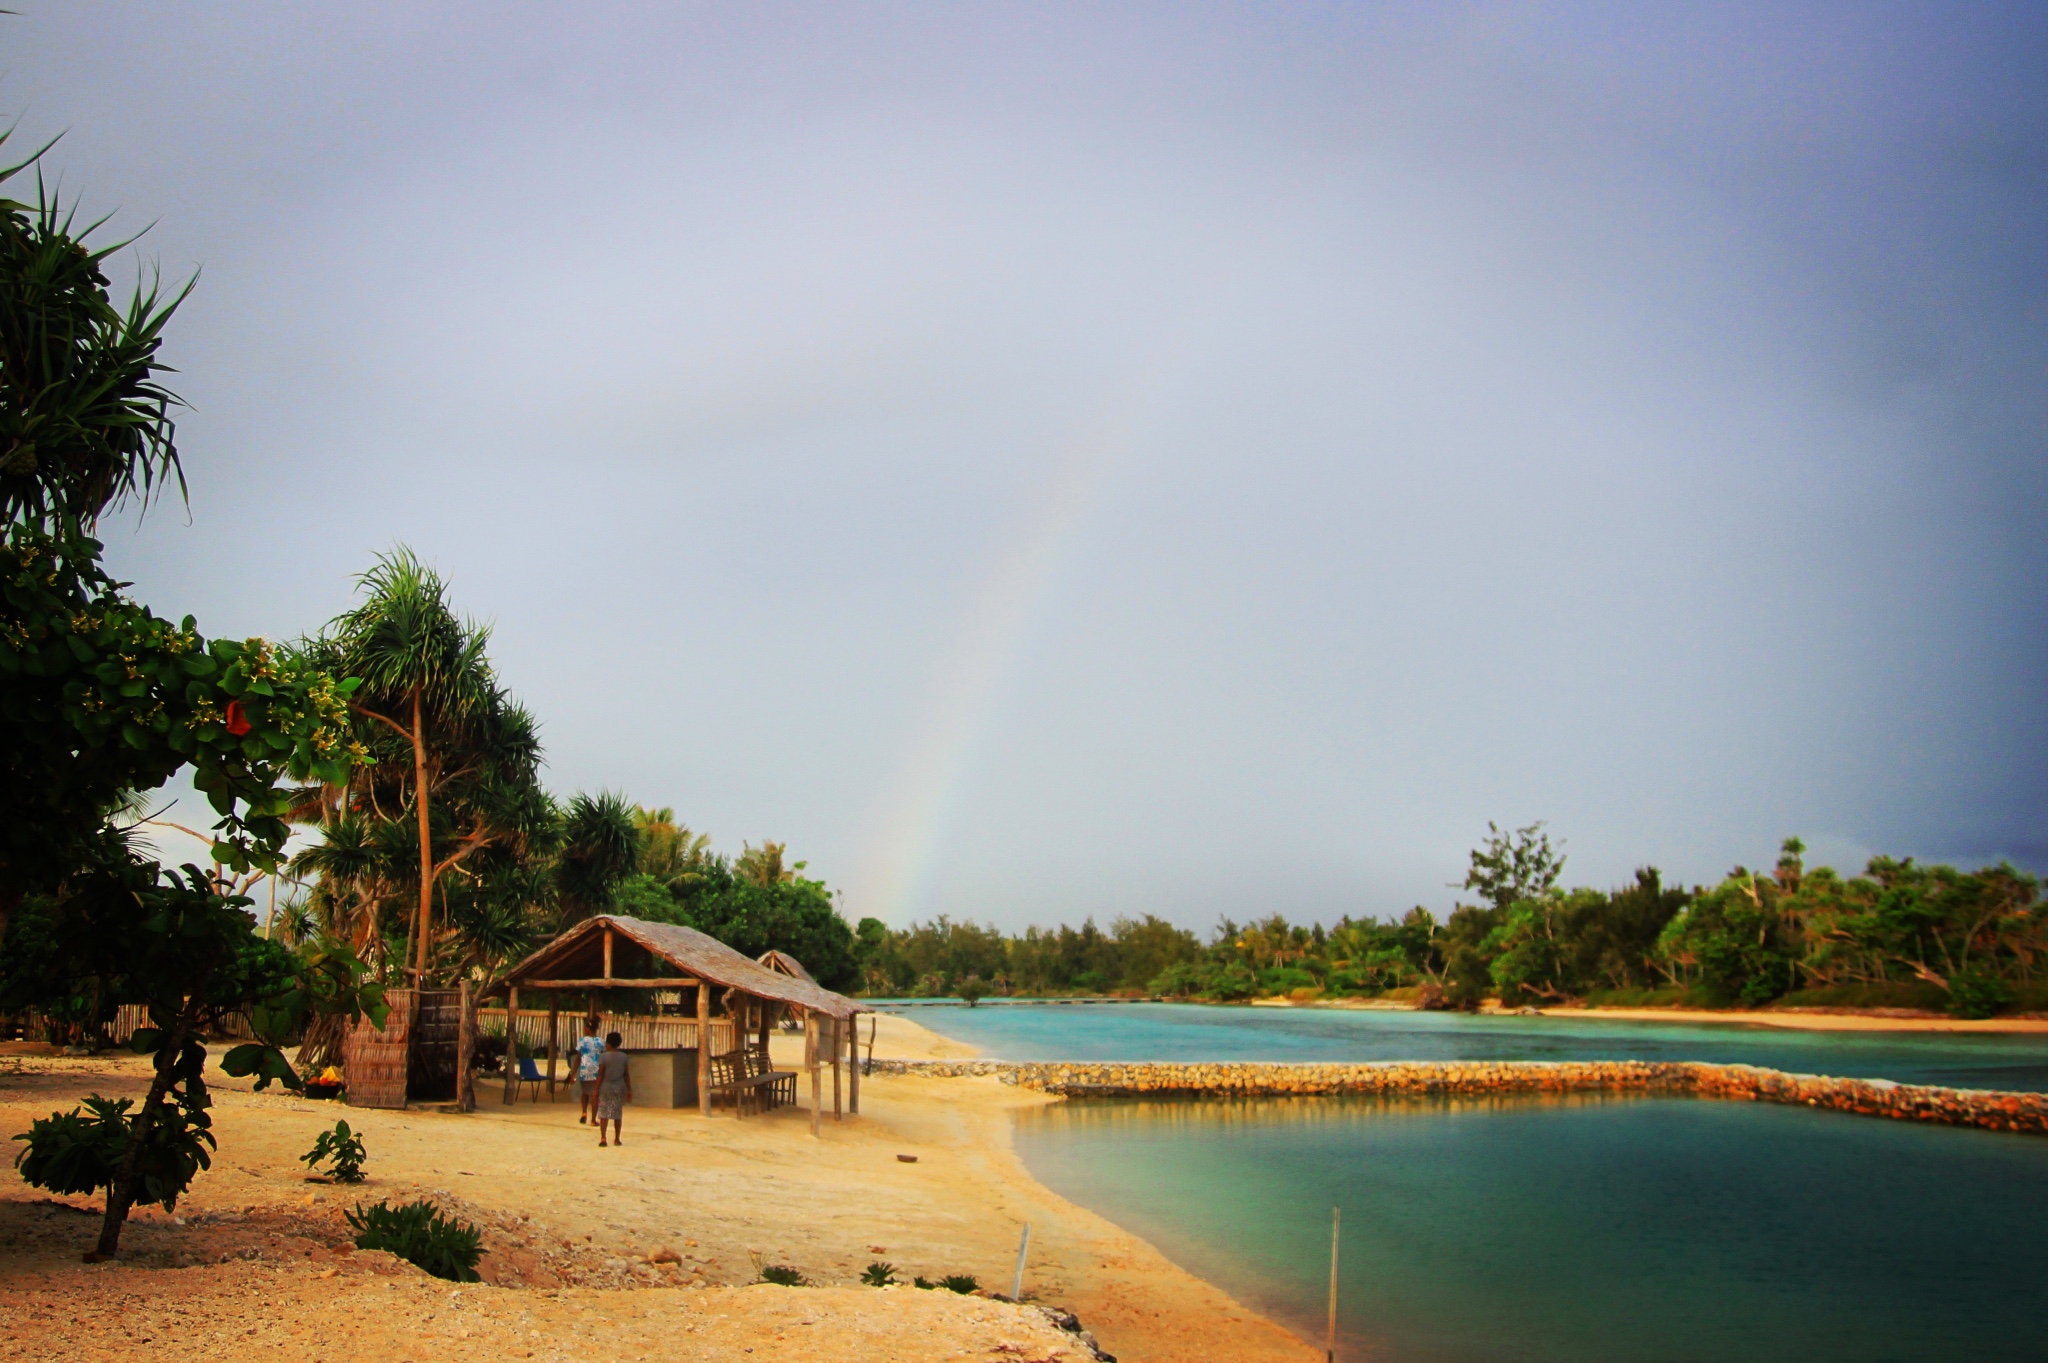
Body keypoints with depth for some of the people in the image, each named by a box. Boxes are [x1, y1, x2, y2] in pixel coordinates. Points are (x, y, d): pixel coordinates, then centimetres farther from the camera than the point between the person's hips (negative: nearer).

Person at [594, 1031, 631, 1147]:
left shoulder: (603, 1057, -8)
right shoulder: (623, 1056, 2)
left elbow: (600, 1075, -8)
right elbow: (627, 1075, 3)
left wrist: (596, 1089, -3)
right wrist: (629, 1090, 8)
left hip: (605, 1088, -3)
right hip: (619, 1088, 3)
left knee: (603, 1113, 2)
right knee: (618, 1114, 9)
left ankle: (603, 1138, -8)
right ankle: (617, 1139, 12)